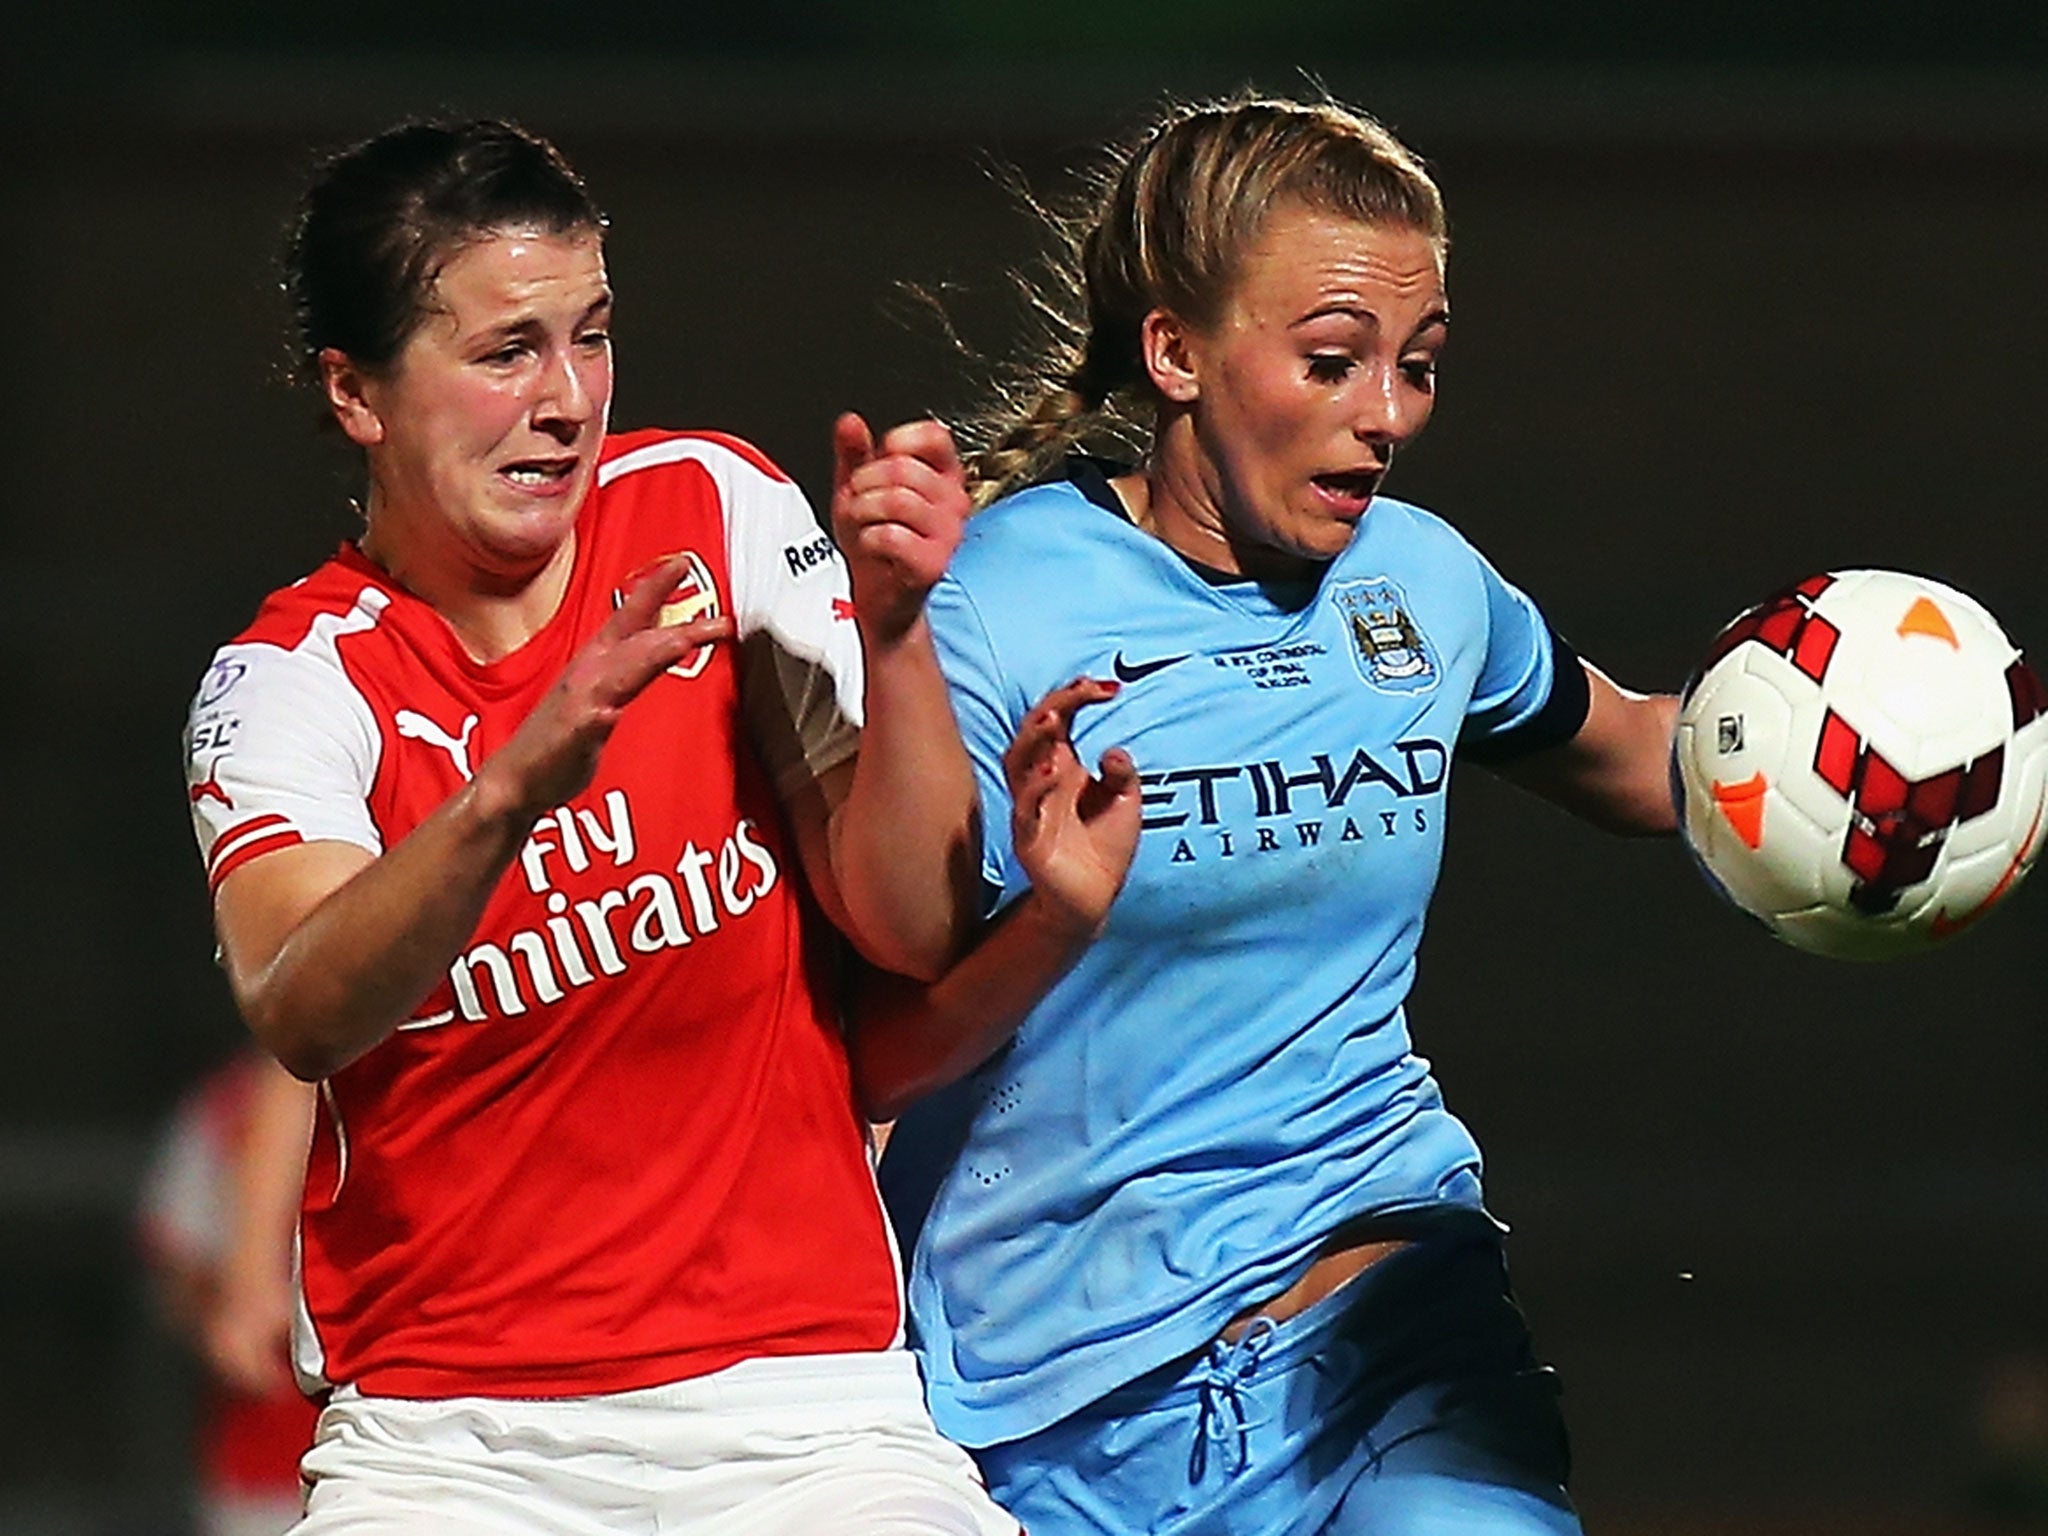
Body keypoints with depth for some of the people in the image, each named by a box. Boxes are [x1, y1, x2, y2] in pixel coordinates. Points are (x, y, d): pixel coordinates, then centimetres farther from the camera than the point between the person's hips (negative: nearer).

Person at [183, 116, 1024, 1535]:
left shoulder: (716, 512, 3)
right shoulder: (290, 682, -1)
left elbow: (919, 931, -1)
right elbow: (301, 1019, -22)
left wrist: (893, 629, -15)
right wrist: (511, 793, -37)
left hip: (801, 1410, 0)